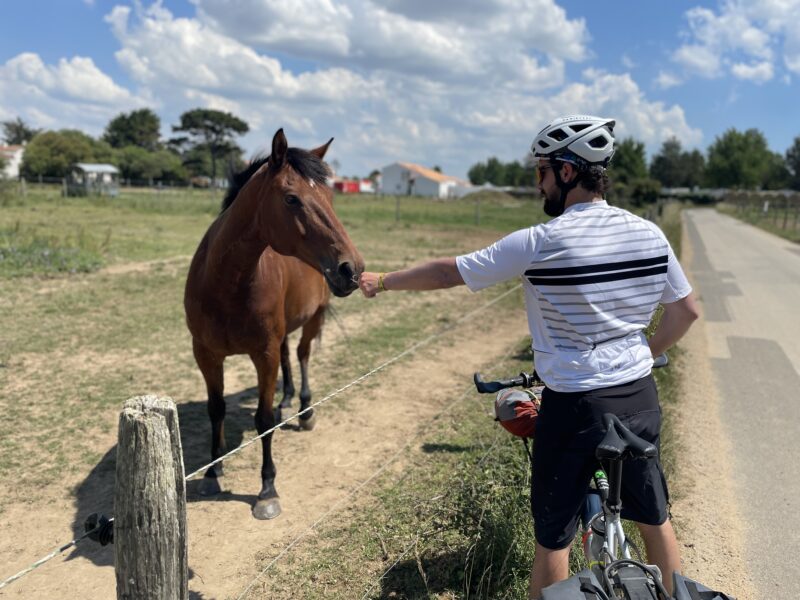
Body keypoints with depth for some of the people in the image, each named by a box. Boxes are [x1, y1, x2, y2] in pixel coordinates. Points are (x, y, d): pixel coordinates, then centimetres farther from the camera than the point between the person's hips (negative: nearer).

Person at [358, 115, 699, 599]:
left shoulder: (540, 243, -16)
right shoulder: (649, 233, -1)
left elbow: (448, 272, -8)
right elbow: (686, 311, 8)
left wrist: (383, 281, 6)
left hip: (575, 405, -5)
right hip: (640, 396, 6)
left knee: (554, 534, 12)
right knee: (655, 516, 23)